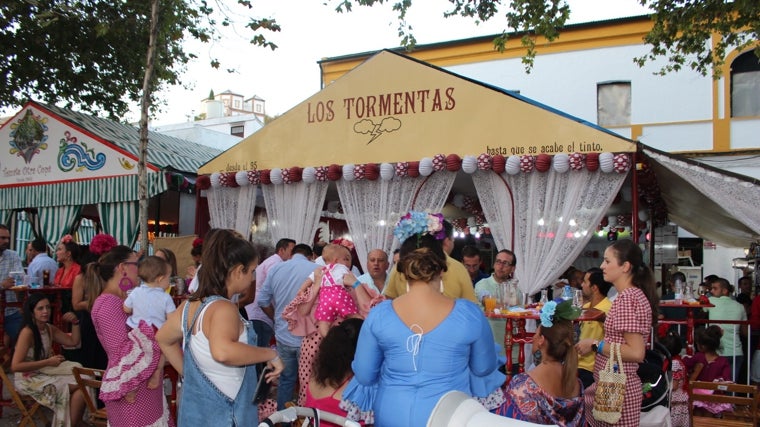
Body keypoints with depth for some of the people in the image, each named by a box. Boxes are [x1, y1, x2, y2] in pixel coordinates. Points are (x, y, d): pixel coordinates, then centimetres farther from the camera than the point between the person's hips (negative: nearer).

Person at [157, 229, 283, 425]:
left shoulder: (190, 305, 1)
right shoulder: (223, 308, -25)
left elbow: (163, 338, 17)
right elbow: (222, 351, -45)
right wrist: (270, 354, -32)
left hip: (196, 408, 8)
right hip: (222, 414, -8)